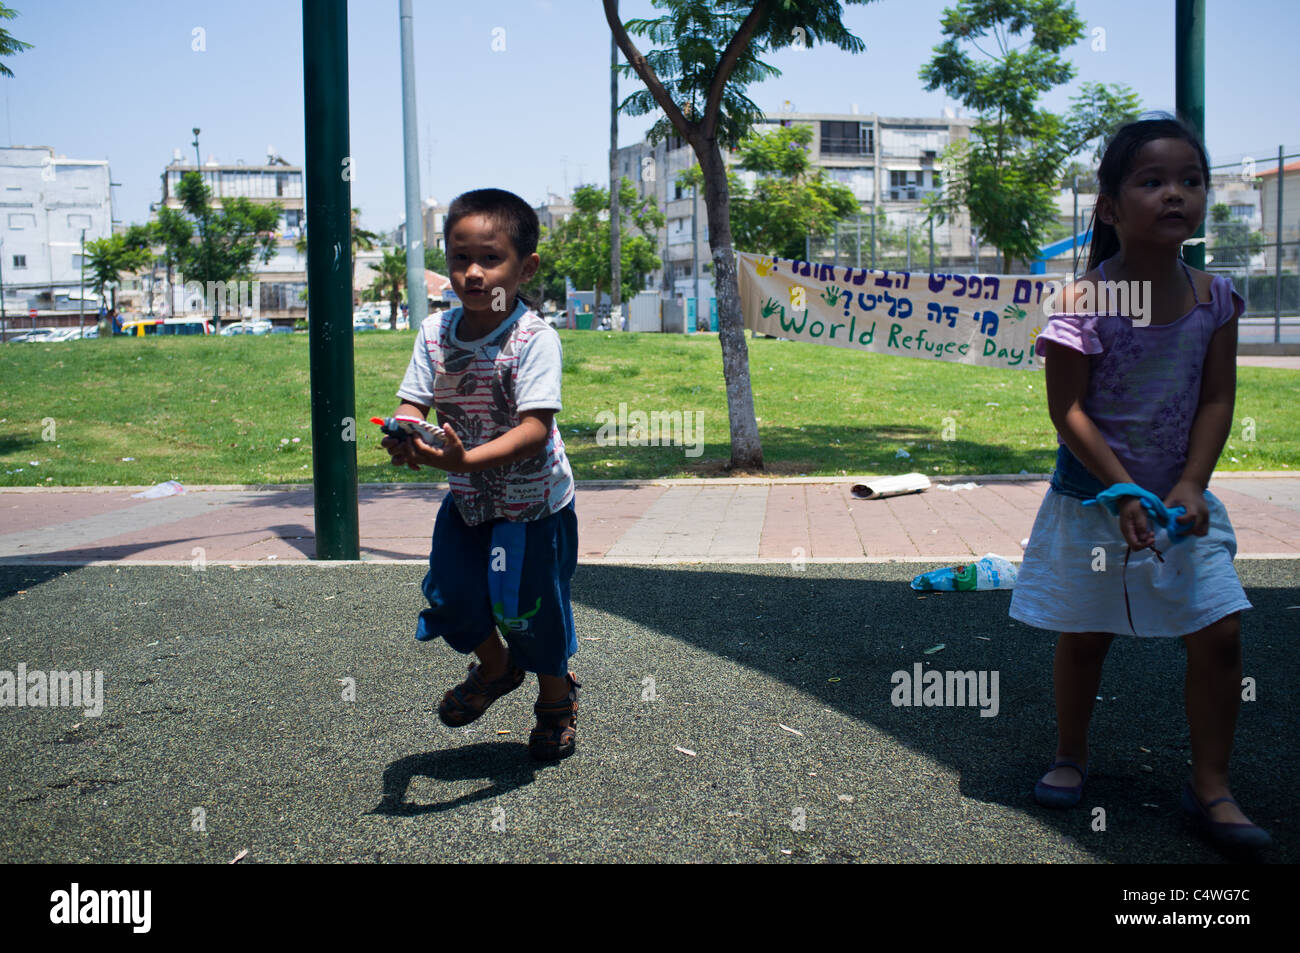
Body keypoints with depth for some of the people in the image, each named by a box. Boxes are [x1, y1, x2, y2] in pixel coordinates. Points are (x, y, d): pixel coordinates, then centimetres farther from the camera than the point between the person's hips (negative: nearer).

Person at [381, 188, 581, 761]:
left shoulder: (535, 338, -24)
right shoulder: (435, 332, -7)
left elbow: (535, 428, -30)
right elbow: (414, 402, -8)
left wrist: (466, 458, -44)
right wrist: (403, 438, -32)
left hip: (532, 502, -5)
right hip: (467, 499, 5)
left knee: (527, 607, 4)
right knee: (448, 592, 6)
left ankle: (557, 697, 35)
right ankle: (495, 668, 38)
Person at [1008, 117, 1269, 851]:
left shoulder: (1213, 297, -3)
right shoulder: (1085, 300, -16)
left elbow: (1217, 399, -1)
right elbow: (1068, 410, -16)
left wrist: (1190, 486, -12)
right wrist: (1125, 493, -19)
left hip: (1181, 497, 3)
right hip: (1093, 498, -3)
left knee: (1220, 633, -2)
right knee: (1084, 638, 8)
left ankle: (1211, 787, 12)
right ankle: (1071, 755, 32)